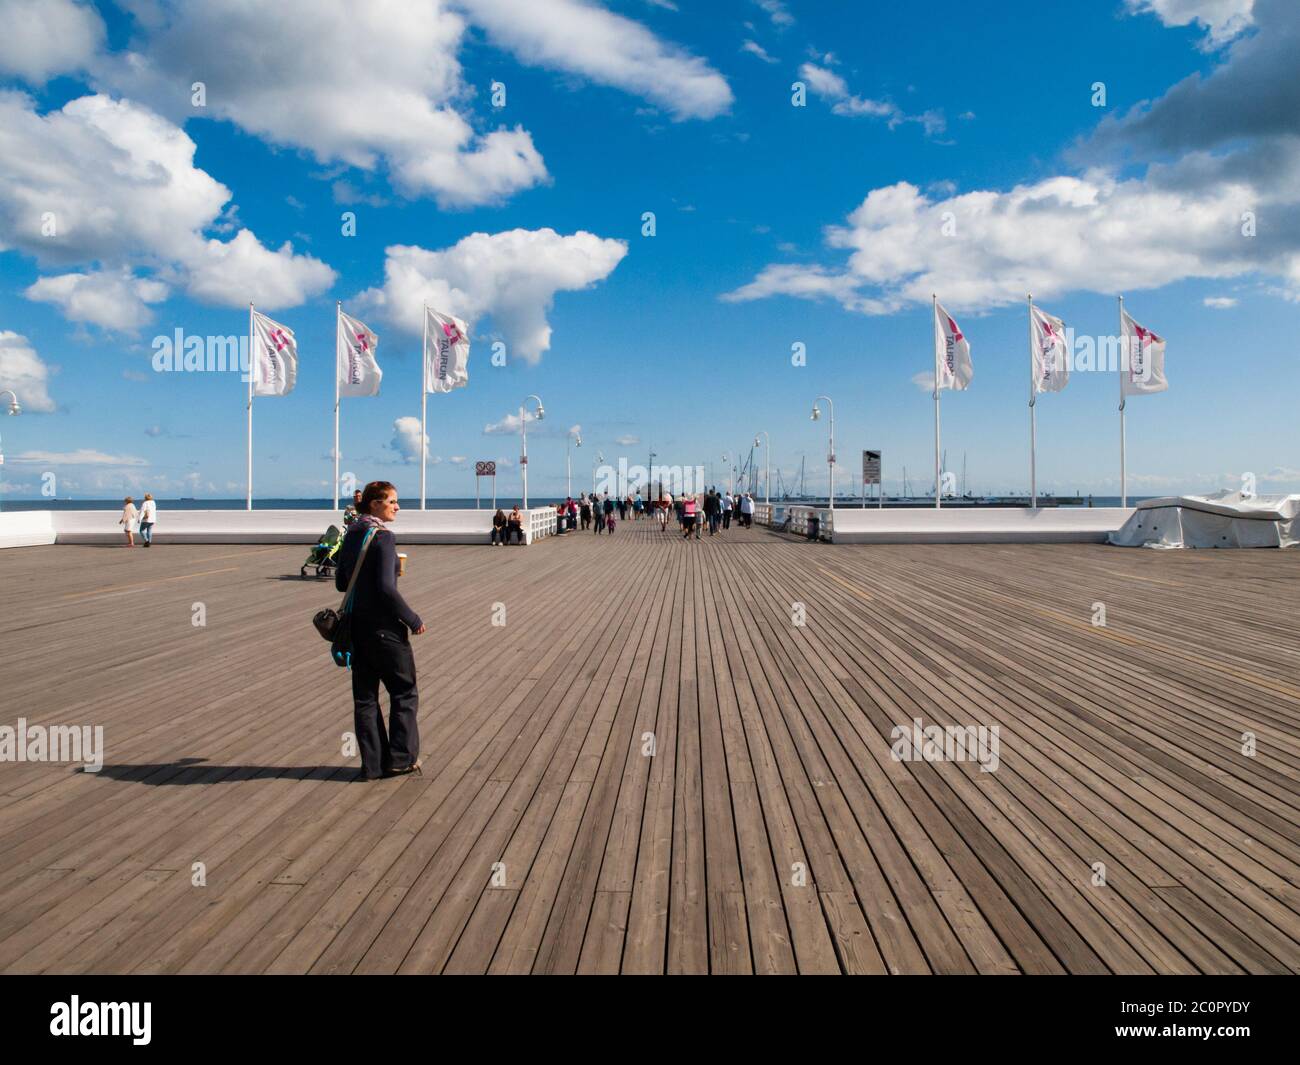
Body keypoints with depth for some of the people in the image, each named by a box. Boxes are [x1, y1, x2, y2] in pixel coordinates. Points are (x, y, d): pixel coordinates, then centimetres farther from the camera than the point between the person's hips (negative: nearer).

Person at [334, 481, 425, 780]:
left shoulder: (351, 536, 8)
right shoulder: (383, 537, -16)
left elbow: (341, 583, 14)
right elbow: (386, 588, -22)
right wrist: (413, 620, -13)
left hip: (357, 626, 8)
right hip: (383, 627, -8)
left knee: (364, 696, 12)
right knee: (404, 691, 9)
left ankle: (372, 764, 18)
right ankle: (400, 758, 13)